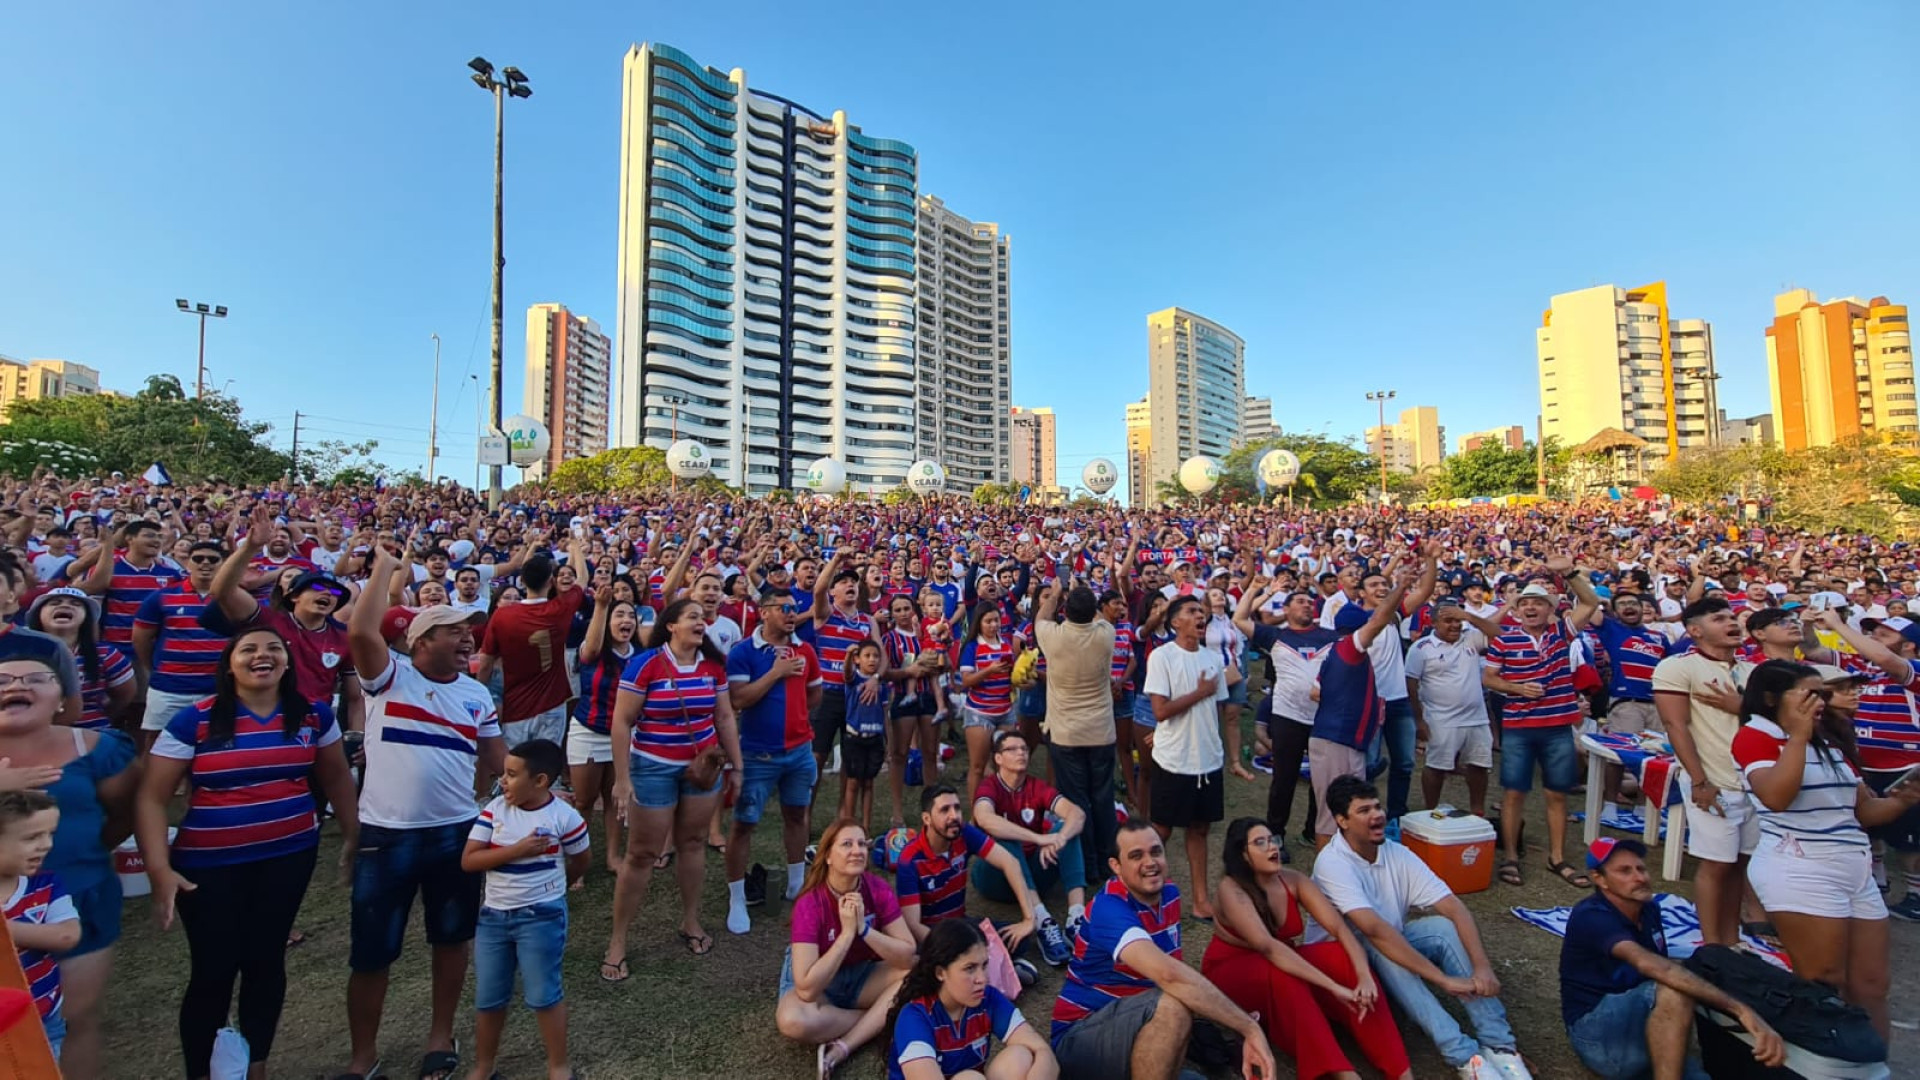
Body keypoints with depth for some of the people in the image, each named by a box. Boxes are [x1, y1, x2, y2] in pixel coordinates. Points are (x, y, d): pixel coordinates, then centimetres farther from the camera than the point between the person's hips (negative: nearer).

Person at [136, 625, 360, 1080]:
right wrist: (159, 870, -14)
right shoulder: (194, 720, -9)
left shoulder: (312, 715, -1)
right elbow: (151, 798, -6)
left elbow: (336, 778, 9)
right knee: (213, 970, 6)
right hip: (209, 866, -2)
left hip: (289, 857, 2)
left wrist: (352, 835, 9)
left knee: (266, 960, 11)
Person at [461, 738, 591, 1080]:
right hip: (493, 915, 4)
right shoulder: (495, 810, -5)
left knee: (543, 995, 4)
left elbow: (582, 860, 1)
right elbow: (468, 860, -11)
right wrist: (517, 850, -21)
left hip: (541, 917, -4)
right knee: (488, 998, 16)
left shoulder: (564, 816, -14)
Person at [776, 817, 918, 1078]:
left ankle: (842, 1047, -20)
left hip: (861, 973, 3)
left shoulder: (878, 890, -18)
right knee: (793, 1021, -35)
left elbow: (908, 956, -19)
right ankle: (882, 1018, -13)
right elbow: (807, 989, -32)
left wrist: (864, 929, -31)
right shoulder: (810, 904, -28)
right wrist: (847, 933, -35)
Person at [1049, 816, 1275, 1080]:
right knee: (1173, 1004, -31)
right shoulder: (1109, 908, -25)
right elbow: (1169, 975, -39)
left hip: (1135, 1025, 8)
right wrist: (1250, 1028, -36)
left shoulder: (1169, 893, 2)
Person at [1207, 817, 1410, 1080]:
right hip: (1230, 971, -5)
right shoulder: (1231, 888, -26)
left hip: (1278, 961, 5)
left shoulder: (1294, 880, -10)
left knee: (1342, 957, -21)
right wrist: (1333, 987, -41)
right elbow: (1268, 947, -37)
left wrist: (1365, 977, -36)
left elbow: (1339, 927, -18)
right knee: (1281, 974, -37)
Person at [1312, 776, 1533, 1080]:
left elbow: (1455, 909, -13)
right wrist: (1443, 979, -36)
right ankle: (1461, 1054, -30)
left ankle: (1497, 1044, -18)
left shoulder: (1398, 855, -8)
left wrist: (1483, 966, -29)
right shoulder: (1332, 862, -27)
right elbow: (1374, 930, -35)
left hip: (1391, 943, 6)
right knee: (1379, 951, -36)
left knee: (1445, 927, -18)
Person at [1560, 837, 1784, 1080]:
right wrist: (1739, 1008, -40)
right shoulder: (1591, 916, -21)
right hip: (1596, 1030, -6)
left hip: (1638, 1026, 6)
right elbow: (1648, 965, -35)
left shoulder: (1650, 909, 5)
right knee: (1673, 992, -30)